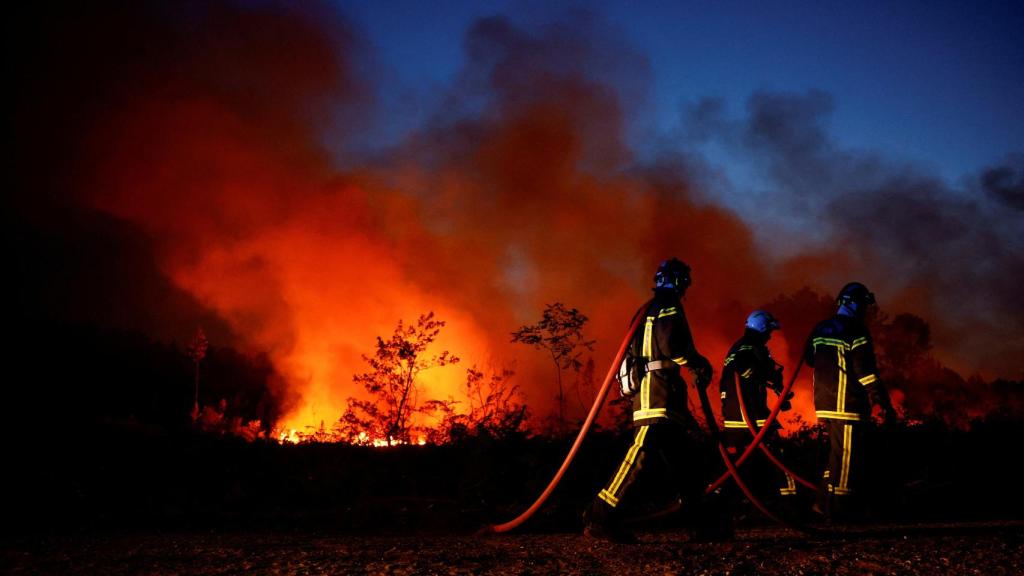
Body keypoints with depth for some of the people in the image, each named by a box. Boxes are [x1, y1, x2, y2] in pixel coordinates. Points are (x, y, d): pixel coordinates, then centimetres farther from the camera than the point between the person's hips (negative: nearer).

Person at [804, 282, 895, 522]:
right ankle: (838, 510, 0)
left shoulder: (820, 330, 11)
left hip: (824, 403, 8)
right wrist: (884, 404, -14)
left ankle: (825, 502, 21)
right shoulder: (856, 332, -12)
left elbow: (809, 359, 24)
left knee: (835, 453, 19)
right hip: (847, 404, -8)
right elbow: (866, 372, -17)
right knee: (846, 457, -2)